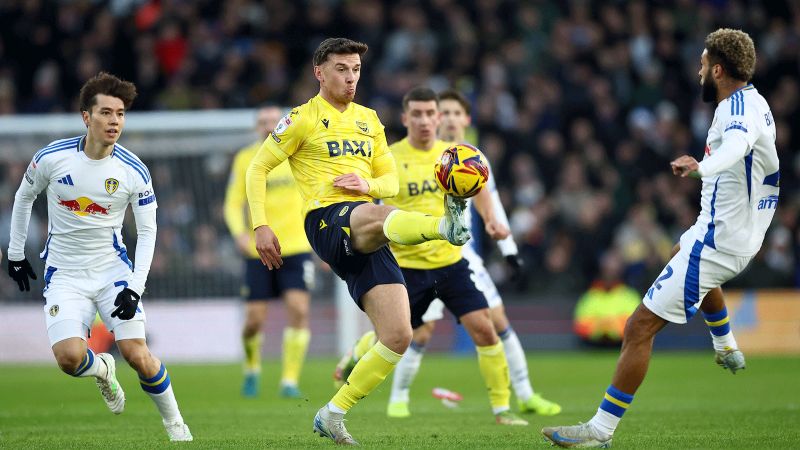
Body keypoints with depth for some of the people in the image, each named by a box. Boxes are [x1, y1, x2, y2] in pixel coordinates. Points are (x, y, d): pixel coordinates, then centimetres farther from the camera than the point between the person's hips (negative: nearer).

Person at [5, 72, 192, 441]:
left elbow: (147, 232, -2)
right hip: (64, 274, 0)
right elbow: (24, 197, 9)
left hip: (113, 270, 0)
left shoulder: (134, 171, -10)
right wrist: (16, 254, 13)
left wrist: (135, 288, -13)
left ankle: (175, 425, 10)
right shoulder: (52, 157, -11)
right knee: (69, 357, -20)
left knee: (136, 354, -14)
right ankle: (102, 370, 18)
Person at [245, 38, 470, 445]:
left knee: (398, 337, -7)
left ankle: (332, 416, 5)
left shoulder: (369, 120, 23)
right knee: (380, 215, -42)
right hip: (328, 219, -6)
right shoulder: (303, 119, 7)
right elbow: (257, 168, 7)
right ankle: (447, 227, -78)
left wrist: (368, 185, -1)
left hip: (368, 239, 6)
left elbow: (391, 182, 23)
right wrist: (261, 227, -4)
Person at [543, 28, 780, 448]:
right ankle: (727, 348, 57)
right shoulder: (756, 102, 6)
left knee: (639, 327, -11)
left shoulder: (737, 109, -24)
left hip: (715, 243, -11)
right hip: (742, 236, 11)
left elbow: (737, 144, -50)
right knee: (684, 252, 45)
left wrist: (703, 165, -68)